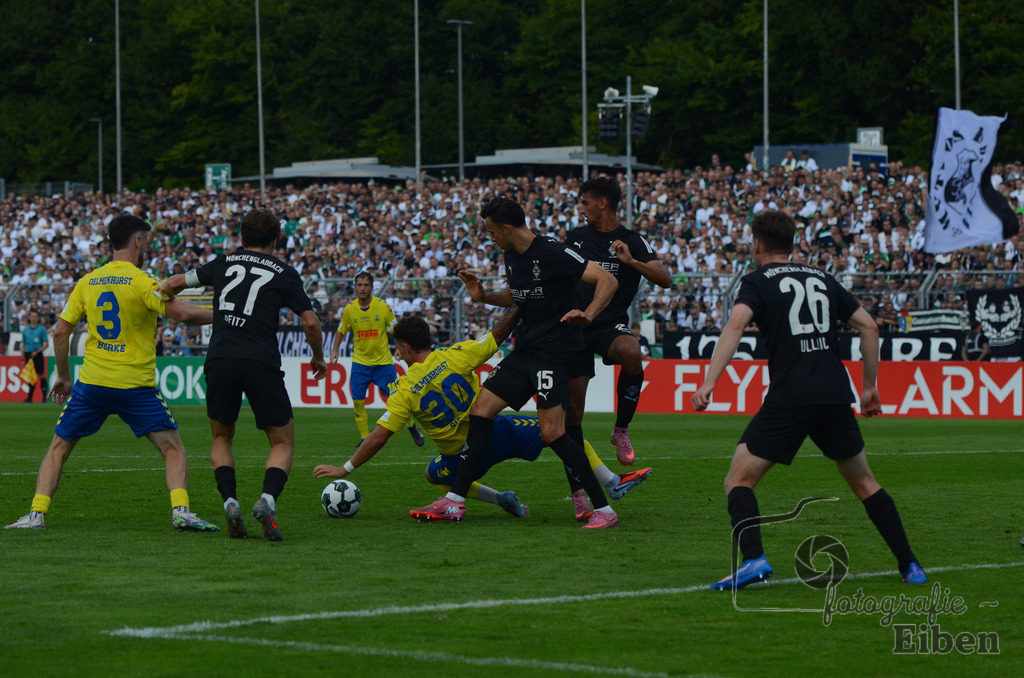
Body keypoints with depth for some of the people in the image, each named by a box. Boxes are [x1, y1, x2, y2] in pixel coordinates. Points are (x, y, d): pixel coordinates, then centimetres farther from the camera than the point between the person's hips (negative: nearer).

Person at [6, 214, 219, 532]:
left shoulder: (87, 282, 6)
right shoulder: (140, 282, -8)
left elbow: (61, 331, 8)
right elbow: (181, 313, -18)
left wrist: (63, 377, 20)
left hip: (92, 381, 4)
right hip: (136, 384, -4)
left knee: (58, 448, 16)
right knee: (173, 449, 4)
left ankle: (37, 514, 8)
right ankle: (180, 510, -14)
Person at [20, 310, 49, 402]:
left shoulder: (42, 329, 0)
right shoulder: (25, 330, 12)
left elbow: (46, 344, -2)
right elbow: (23, 345, 17)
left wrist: (37, 352, -15)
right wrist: (22, 359, 11)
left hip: (37, 355, -4)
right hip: (28, 355, 4)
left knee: (41, 375, -5)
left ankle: (44, 397, -3)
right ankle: (29, 397, 8)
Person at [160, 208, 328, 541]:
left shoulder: (224, 262, 16)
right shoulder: (283, 272, 9)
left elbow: (175, 283, 24)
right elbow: (311, 322, 5)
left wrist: (163, 289, 47)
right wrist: (318, 358, 23)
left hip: (220, 360, 3)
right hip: (261, 361, -3)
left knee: (221, 438, 23)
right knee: (283, 443, 9)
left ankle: (229, 501, -1)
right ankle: (267, 499, -18)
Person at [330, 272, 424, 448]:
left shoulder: (383, 306, -8)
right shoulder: (349, 309, -3)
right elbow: (341, 331, 12)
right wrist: (335, 350, 2)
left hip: (383, 361, -1)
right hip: (360, 361, 1)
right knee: (357, 400, -6)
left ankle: (412, 427, 24)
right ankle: (364, 438, 7)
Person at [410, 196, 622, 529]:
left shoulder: (553, 253, -15)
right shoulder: (511, 257, 11)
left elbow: (608, 280, -17)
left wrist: (587, 314, -32)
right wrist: (484, 297, 13)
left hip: (553, 348, -9)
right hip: (524, 348, 9)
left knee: (552, 432, -17)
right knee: (480, 408, 4)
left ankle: (604, 510, -11)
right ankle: (454, 502, 8)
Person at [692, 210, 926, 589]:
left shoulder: (757, 282, 6)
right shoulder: (822, 280, 21)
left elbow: (736, 325, -13)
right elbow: (868, 326, 19)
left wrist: (709, 381, -20)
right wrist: (870, 387, 25)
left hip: (789, 398, -5)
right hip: (835, 395, 5)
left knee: (739, 481, 3)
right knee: (863, 483, 21)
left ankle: (753, 559, -19)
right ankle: (909, 565, 17)